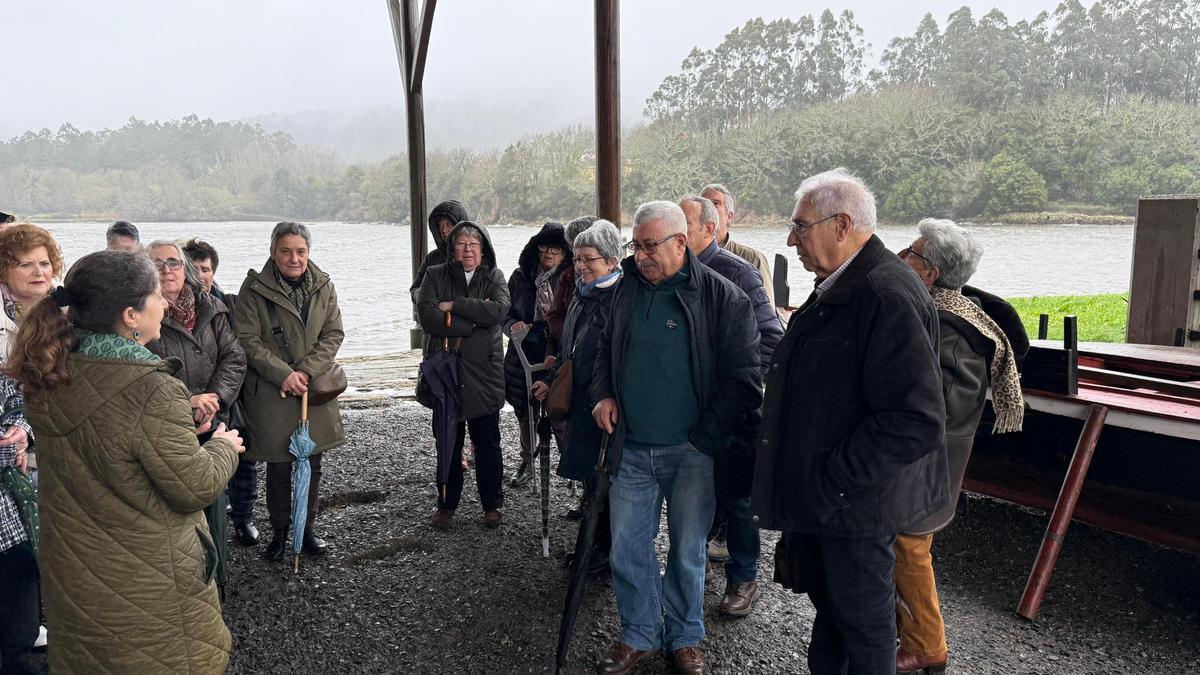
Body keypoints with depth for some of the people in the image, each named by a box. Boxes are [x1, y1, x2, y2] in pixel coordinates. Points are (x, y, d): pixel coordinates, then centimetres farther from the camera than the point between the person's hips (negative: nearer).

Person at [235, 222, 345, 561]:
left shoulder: (323, 285, 3)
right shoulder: (255, 287, -7)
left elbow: (334, 333, 1)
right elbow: (247, 339, -9)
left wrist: (306, 370, -12)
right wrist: (283, 374, -18)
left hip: (314, 388, 3)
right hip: (270, 392, -3)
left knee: (312, 465, 11)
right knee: (278, 467, 6)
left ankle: (308, 528, 28)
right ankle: (279, 532, 25)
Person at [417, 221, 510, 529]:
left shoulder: (494, 277, 5)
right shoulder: (435, 275, 4)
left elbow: (498, 310, -16)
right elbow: (427, 316, -13)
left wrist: (453, 305, -15)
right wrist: (474, 320, -16)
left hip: (483, 373, 0)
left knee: (487, 444, 8)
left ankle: (492, 504, 23)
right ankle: (446, 503, 27)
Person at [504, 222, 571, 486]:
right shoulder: (521, 277, 8)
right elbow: (506, 312, 15)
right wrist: (513, 325, -7)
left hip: (559, 355, -4)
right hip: (525, 353, 4)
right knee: (525, 412, 13)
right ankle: (527, 463, 31)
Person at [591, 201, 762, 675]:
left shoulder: (723, 298, -9)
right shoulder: (629, 288, 6)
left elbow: (742, 379, -10)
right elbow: (606, 350, 21)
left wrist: (704, 439, -11)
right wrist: (603, 394, 4)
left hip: (692, 453, -4)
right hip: (632, 450, 4)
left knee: (687, 553, 11)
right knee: (626, 551, 10)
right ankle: (639, 635, 30)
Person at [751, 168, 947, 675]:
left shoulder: (888, 296, -23)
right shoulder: (836, 288, 10)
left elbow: (916, 421, -29)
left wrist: (832, 482, -23)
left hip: (854, 503, -9)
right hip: (816, 495, 9)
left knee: (862, 619, 10)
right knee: (828, 605, 23)